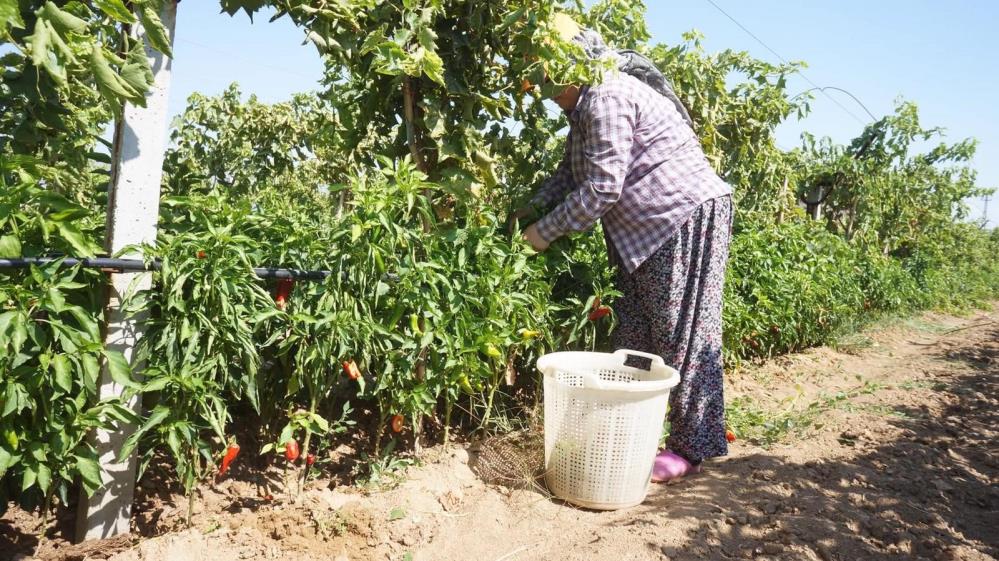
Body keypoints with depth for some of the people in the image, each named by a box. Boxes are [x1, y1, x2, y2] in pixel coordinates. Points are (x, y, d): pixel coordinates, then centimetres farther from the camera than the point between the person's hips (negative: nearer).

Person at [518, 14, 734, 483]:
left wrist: (545, 231, -13)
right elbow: (570, 175, 18)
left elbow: (601, 187, -22)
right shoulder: (586, 106, 15)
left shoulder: (605, 97, -18)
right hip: (649, 229, 11)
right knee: (635, 333, 12)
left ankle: (690, 448, 6)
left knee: (682, 335, -5)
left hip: (689, 217, -11)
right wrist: (526, 212, 7)